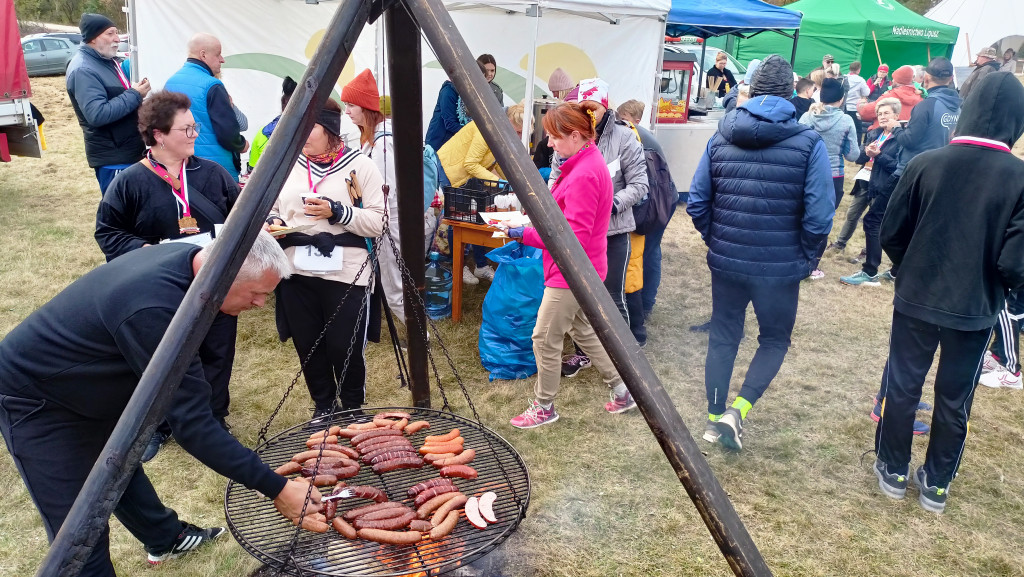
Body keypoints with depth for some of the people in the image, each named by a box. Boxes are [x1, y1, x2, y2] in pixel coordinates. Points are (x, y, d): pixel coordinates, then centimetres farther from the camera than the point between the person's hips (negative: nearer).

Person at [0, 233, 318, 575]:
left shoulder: (186, 259, -12)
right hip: (35, 398, -9)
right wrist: (275, 488, -33)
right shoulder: (155, 308, -38)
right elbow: (192, 423, -36)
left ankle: (167, 539, 47)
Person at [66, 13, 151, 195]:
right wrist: (135, 95, -20)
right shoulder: (83, 70, -17)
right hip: (113, 158, -10)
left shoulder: (106, 61, 13)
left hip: (129, 152, 10)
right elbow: (97, 115, -26)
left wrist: (136, 91, 5)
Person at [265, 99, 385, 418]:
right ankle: (323, 407, 33)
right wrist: (272, 222, -3)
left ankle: (353, 412, 26)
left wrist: (336, 211, -19)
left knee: (345, 350, 1)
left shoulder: (360, 166, -2)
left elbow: (377, 222, -7)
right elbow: (271, 210, 19)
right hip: (297, 273, 4)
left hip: (345, 275, -4)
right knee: (308, 347, 11)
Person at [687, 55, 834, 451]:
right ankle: (736, 410, 2)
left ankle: (715, 419, 27)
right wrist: (804, 257, 3)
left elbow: (697, 203, 0)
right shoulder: (808, 143, -9)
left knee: (723, 337, 18)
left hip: (725, 261, 3)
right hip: (780, 267, -2)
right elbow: (818, 216, -13)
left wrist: (716, 240, 13)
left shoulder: (720, 138, 0)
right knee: (774, 340, 18)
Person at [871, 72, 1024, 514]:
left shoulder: (925, 164, -11)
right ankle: (936, 484, 28)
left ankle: (893, 471, 29)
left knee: (901, 384, 16)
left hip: (916, 299, 1)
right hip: (976, 311, 0)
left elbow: (891, 234, -4)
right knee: (955, 398, 15)